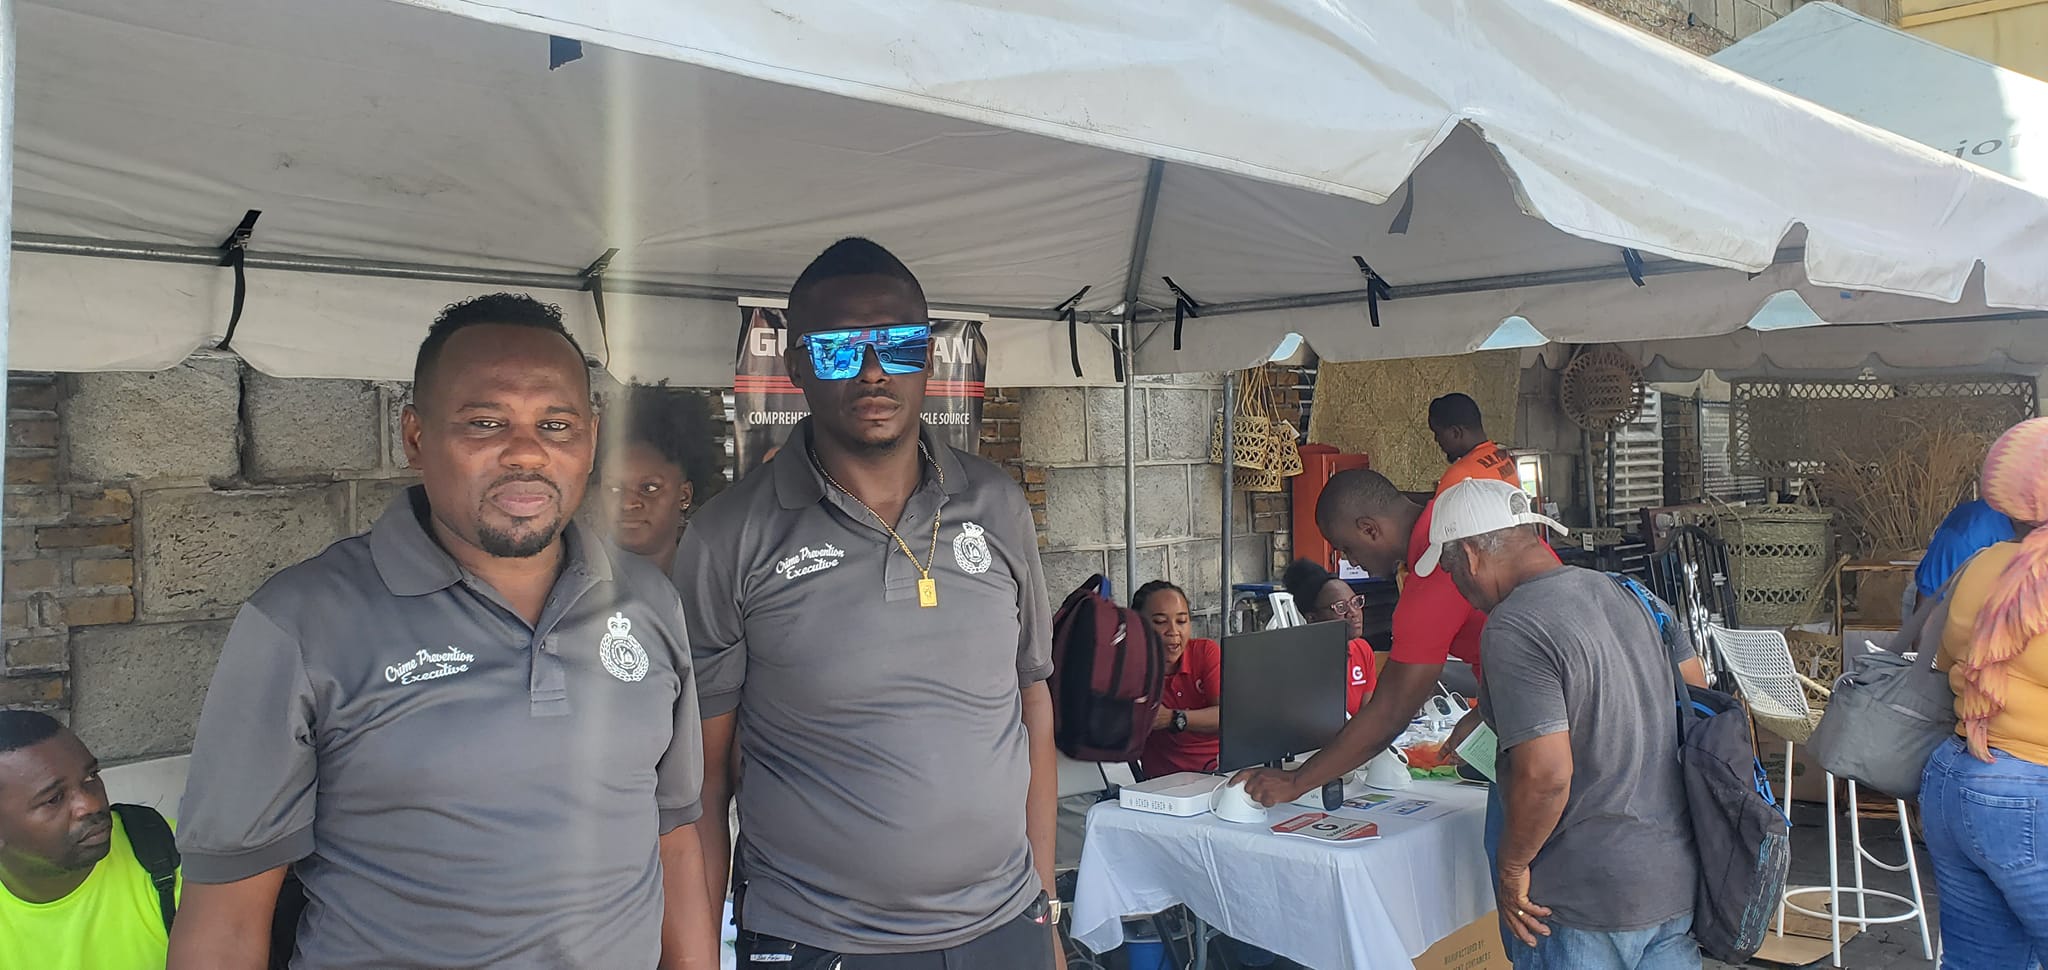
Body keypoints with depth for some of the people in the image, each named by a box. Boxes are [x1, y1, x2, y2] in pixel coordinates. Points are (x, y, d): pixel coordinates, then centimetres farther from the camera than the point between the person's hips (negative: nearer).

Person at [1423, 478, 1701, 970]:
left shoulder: (1512, 629, -19)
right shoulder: (1628, 594, 7)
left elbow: (1546, 773, -26)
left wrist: (1511, 866, -11)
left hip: (1589, 900, -8)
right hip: (1680, 880, 8)